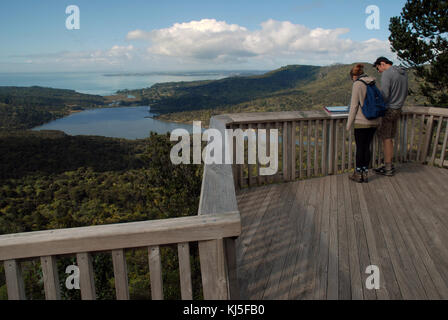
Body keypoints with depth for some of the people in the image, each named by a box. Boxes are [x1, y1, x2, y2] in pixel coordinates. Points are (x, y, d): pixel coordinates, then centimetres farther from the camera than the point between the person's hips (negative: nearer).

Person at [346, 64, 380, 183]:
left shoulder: (357, 85, -11)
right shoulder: (374, 83, 10)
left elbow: (354, 106, -12)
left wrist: (349, 124, -6)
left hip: (361, 122, -6)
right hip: (374, 121, 6)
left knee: (360, 148, 4)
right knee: (367, 147, 13)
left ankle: (358, 174, 13)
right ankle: (365, 174, 18)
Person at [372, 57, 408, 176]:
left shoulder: (387, 73, -14)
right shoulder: (403, 73, 12)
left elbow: (384, 95, -20)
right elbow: (405, 94, 18)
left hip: (388, 111, -8)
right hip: (397, 110, 8)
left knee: (386, 139, -1)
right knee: (389, 138, 15)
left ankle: (388, 168, 4)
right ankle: (389, 164, 22)